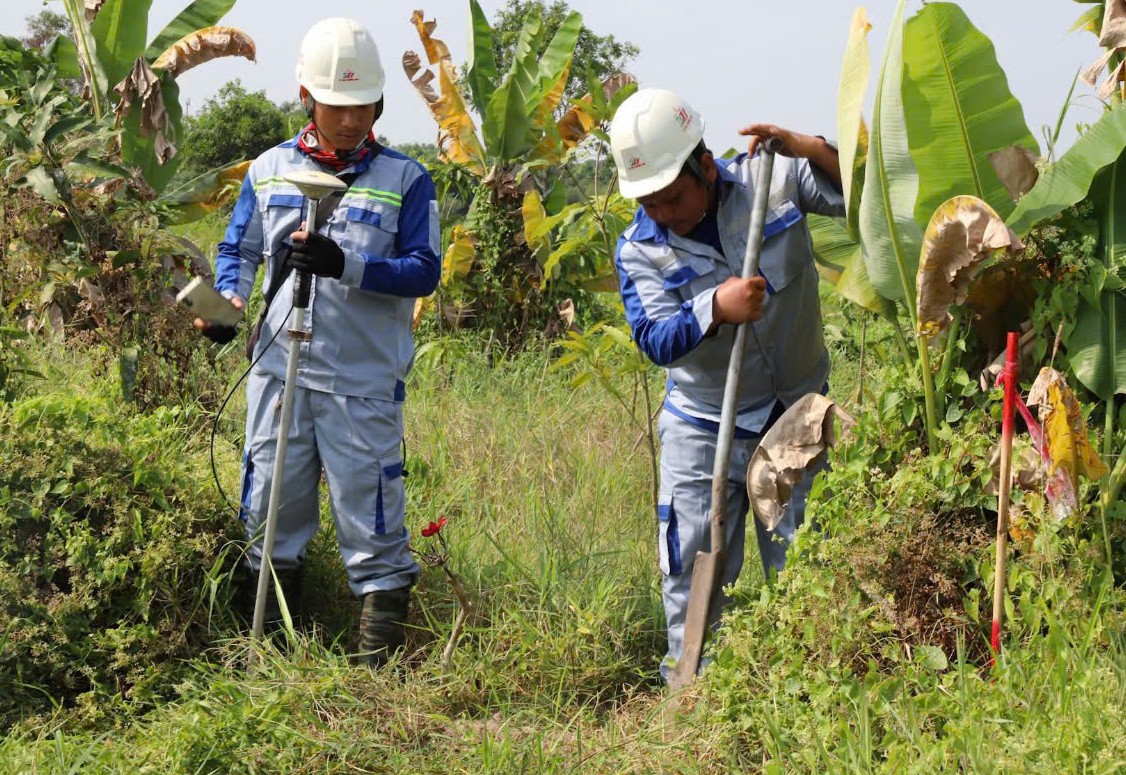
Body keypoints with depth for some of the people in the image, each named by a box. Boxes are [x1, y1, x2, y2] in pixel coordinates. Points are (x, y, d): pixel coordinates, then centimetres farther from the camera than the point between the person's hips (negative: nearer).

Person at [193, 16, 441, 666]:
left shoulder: (405, 180, 1)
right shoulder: (270, 170, 11)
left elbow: (424, 270, -6)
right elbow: (239, 249, 18)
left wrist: (346, 265, -20)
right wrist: (226, 299, -3)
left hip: (364, 381, -3)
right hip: (279, 369, 3)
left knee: (369, 512, -3)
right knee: (271, 503, 9)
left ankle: (380, 649, 6)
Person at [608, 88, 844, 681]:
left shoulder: (774, 179, -7)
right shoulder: (639, 249, -6)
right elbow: (655, 339, -18)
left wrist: (802, 146, -24)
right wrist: (715, 311, -36)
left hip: (797, 418, 0)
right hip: (702, 431, 0)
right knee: (693, 571, 3)